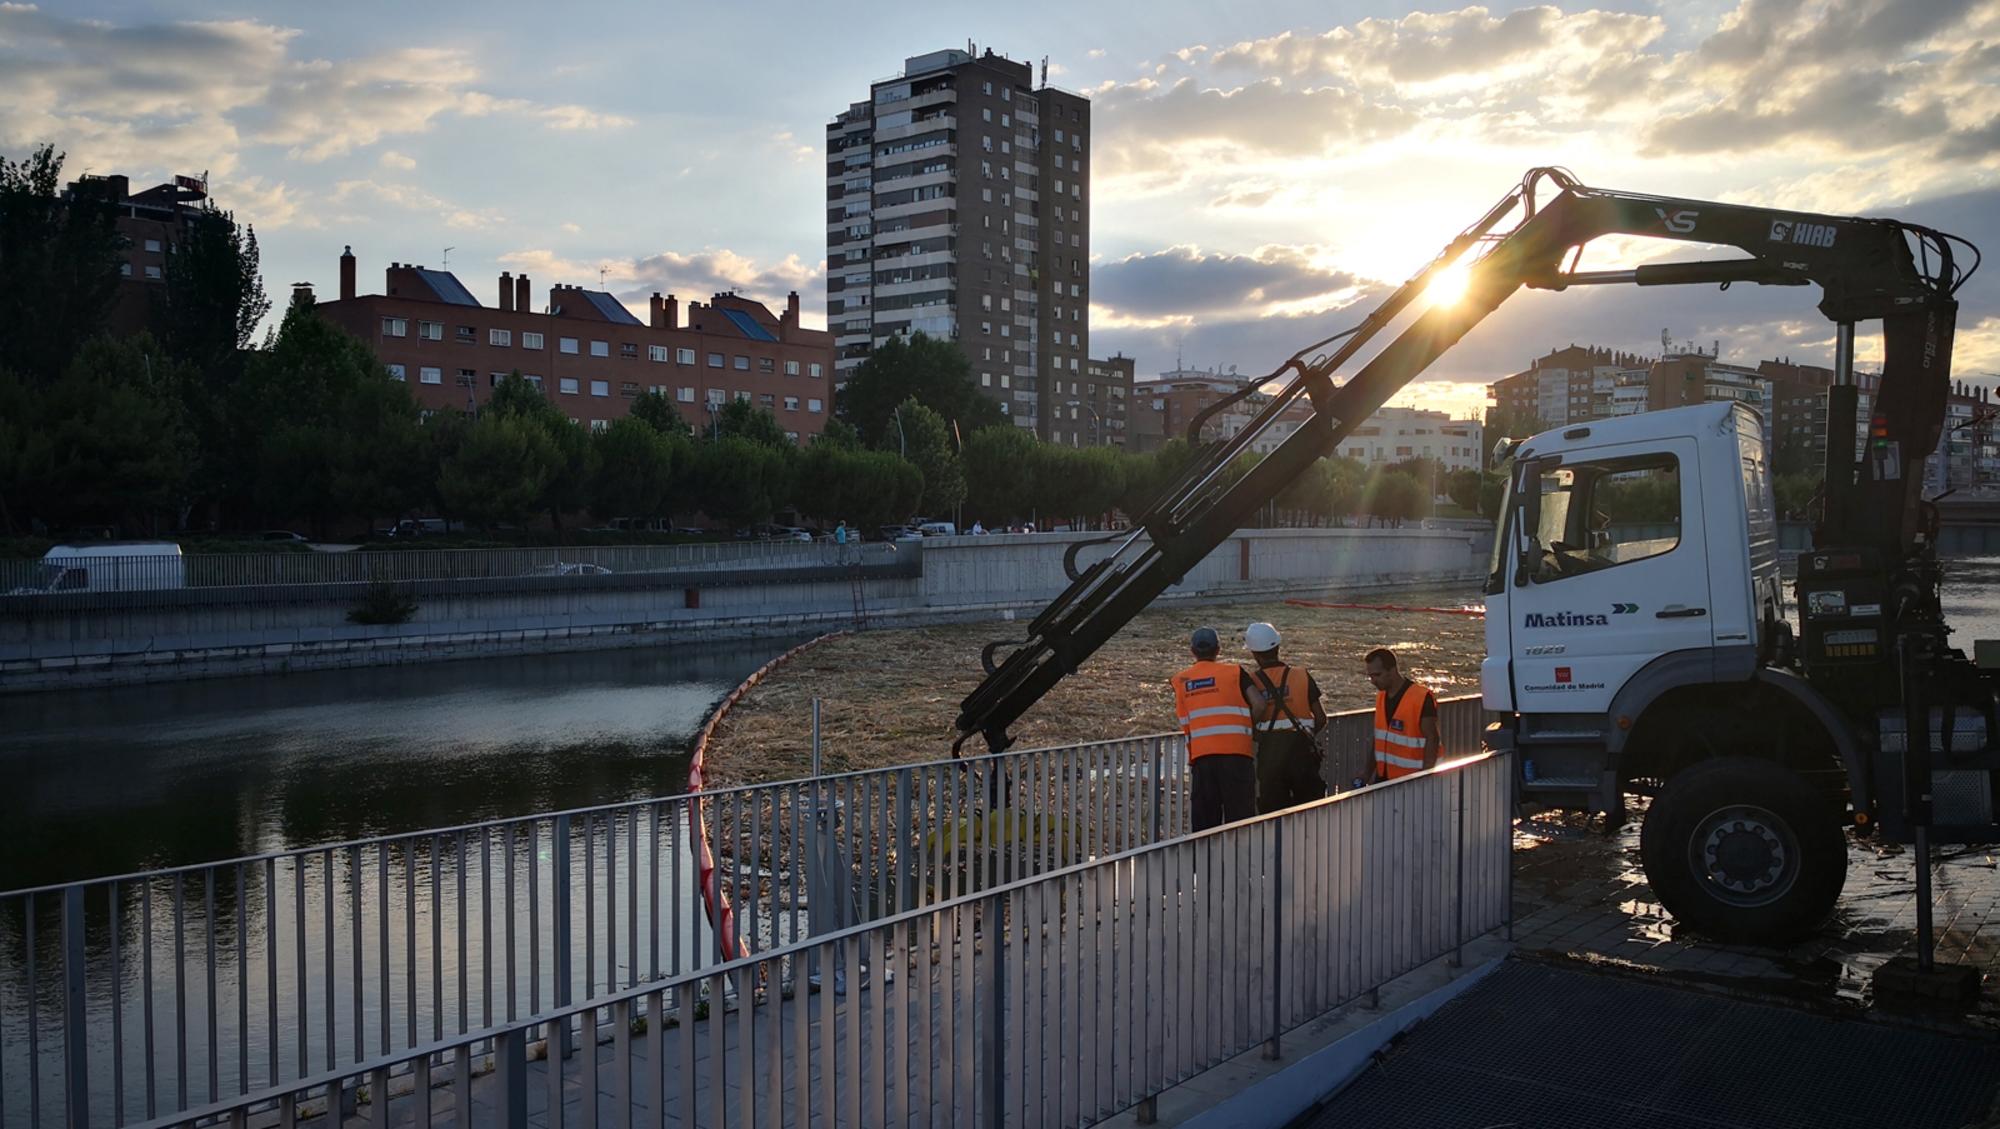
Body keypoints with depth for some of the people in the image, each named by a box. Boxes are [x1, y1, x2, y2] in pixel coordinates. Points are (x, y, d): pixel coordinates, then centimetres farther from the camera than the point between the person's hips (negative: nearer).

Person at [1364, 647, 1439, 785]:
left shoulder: (1421, 698, -16)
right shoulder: (1381, 696, 7)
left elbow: (1432, 739, -15)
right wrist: (1375, 773, 14)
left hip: (1411, 779, -7)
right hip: (1384, 777, 7)